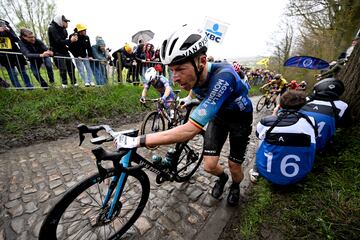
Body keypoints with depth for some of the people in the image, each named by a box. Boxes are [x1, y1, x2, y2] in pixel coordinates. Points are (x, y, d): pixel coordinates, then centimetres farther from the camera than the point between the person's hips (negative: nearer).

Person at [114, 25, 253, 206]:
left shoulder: (223, 77, -44)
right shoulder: (193, 74, -22)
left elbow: (190, 130, -49)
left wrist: (137, 141, -48)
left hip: (240, 118, -4)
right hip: (218, 116, 4)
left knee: (234, 167, 4)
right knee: (209, 166, 0)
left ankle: (235, 186, 42)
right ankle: (222, 177, 38)